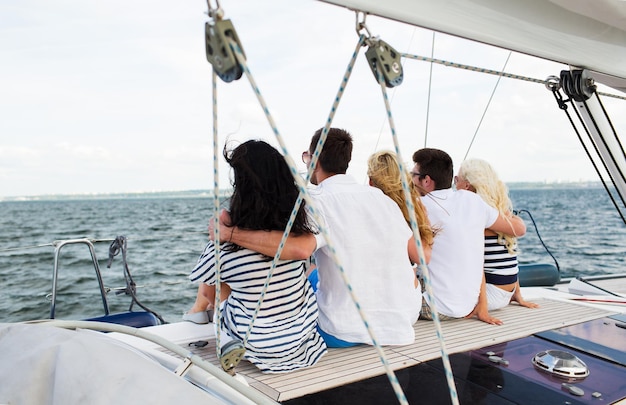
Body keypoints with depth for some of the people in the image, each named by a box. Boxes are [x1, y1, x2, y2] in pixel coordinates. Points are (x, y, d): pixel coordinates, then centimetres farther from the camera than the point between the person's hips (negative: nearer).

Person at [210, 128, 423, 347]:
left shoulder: (317, 200, -15)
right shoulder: (381, 197, 2)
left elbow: (299, 248, -36)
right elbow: (420, 256, 5)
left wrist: (227, 232, -28)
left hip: (344, 334, -5)